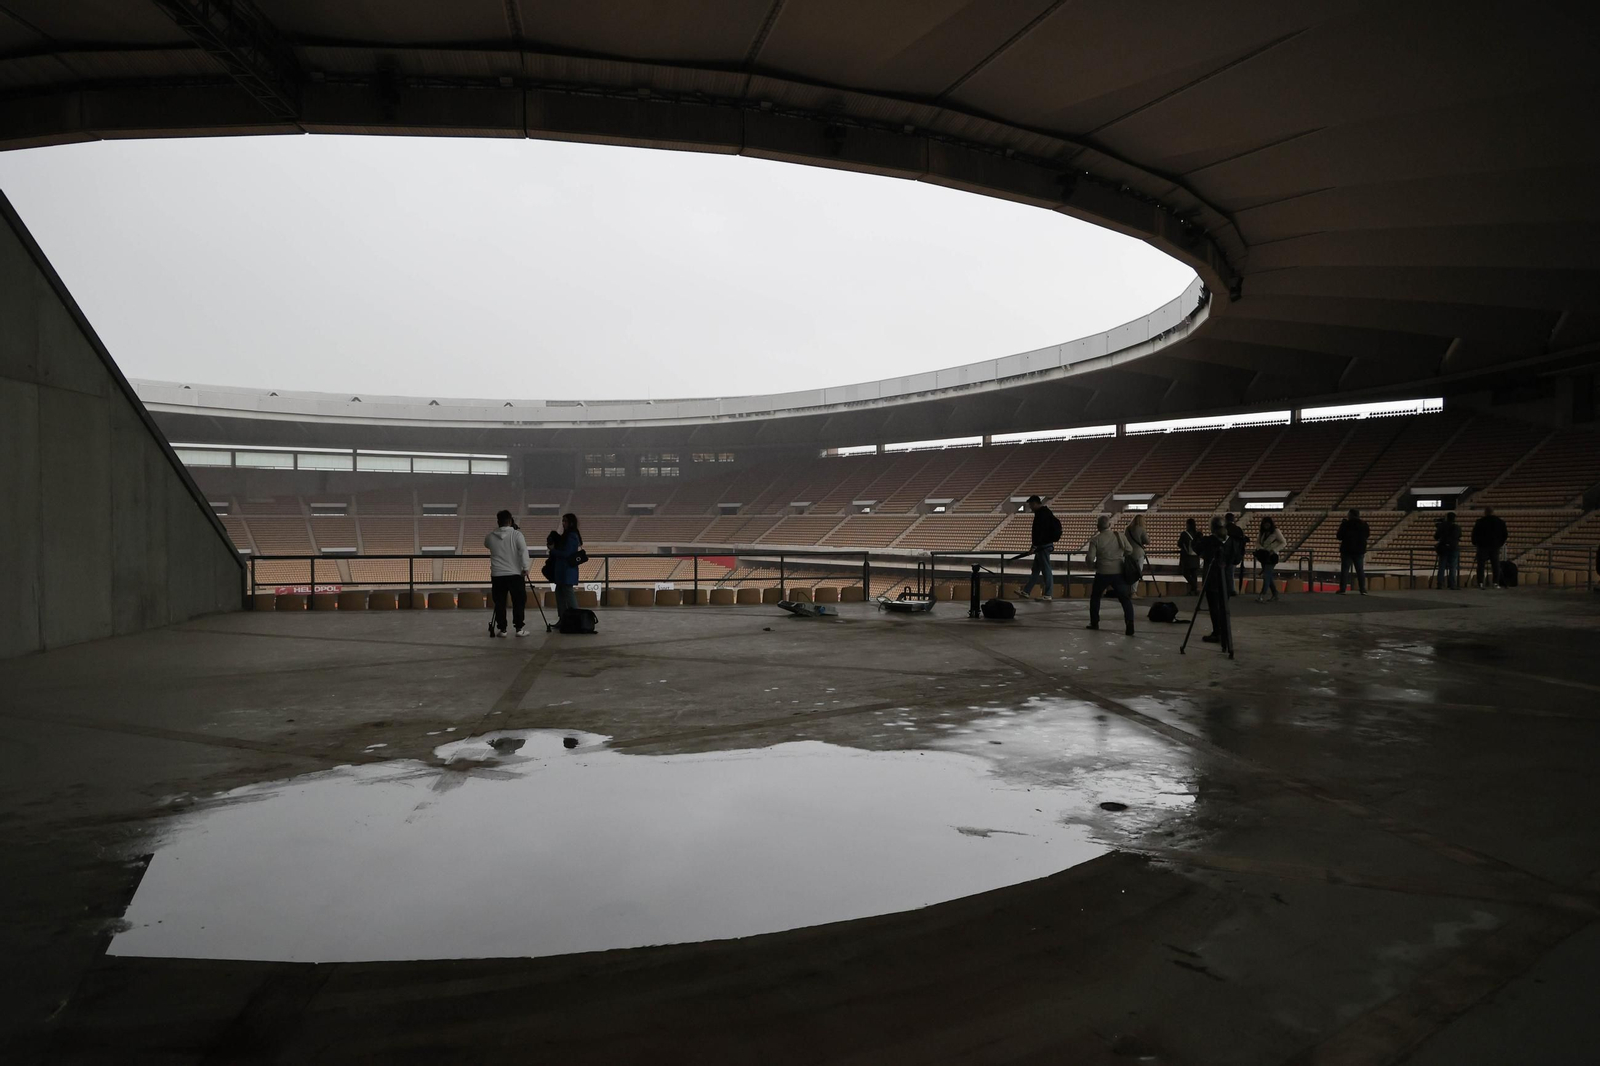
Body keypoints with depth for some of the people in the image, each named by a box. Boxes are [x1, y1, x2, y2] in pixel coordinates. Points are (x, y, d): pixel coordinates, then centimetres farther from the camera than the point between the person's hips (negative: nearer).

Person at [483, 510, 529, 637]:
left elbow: (486, 544, 25)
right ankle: (519, 628, 3)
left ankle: (501, 629, 9)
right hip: (515, 574, -2)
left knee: (500, 602, 8)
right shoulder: (516, 534, -7)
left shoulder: (490, 536, 2)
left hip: (497, 575, 2)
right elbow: (523, 551, -16)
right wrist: (525, 568, -12)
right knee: (519, 601, 5)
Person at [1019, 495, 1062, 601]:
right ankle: (1026, 592, 20)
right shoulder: (1046, 512, 13)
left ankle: (1048, 595, 1)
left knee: (1046, 570, -4)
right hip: (1043, 545, 11)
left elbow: (1041, 531, -23)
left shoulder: (1042, 514, -18)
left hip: (1043, 546, -11)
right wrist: (1035, 539, 25)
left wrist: (1035, 545, -22)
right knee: (1035, 569, 14)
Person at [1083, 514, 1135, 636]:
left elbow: (1090, 559, -10)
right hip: (1119, 572, 1)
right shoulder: (1119, 536, -1)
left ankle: (1094, 622, 25)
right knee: (1125, 599, 3)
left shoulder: (1095, 539, -6)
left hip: (1102, 574, -1)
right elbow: (1129, 551, 9)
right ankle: (1130, 625, -11)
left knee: (1095, 597, 21)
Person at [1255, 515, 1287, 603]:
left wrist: (1274, 550, -17)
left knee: (1267, 575, -14)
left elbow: (1284, 543, -7)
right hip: (1264, 556, 7)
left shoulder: (1276, 532, -7)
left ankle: (1262, 596, -19)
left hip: (1272, 556, -7)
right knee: (1269, 576, 9)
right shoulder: (1262, 532, 11)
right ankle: (1275, 595, 17)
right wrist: (1259, 549, -8)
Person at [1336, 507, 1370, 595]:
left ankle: (1342, 589, -3)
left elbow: (1339, 536, -10)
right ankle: (1363, 589, 5)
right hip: (1360, 550, 3)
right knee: (1360, 570, 8)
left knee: (1344, 570, 0)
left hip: (1347, 550, -3)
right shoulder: (1364, 524, 2)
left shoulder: (1345, 524, -12)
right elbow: (1367, 535, 15)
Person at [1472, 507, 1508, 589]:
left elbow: (1474, 533, -1)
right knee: (1495, 565, 5)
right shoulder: (1500, 522, 5)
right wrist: (1501, 543, 22)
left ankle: (1480, 583, -6)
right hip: (1495, 546, 2)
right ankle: (1495, 583, 0)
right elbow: (1504, 534, 11)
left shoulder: (1480, 522, -5)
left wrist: (1474, 543, 12)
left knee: (1481, 565, 0)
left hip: (1483, 545, -2)